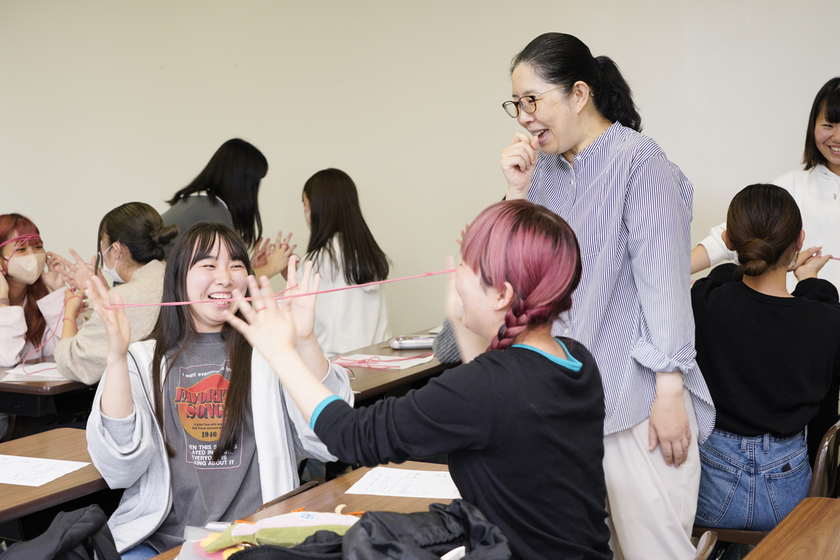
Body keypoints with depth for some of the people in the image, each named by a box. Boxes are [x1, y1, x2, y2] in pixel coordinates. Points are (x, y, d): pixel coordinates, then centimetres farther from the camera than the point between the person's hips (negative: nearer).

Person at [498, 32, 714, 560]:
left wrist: (669, 393, -15)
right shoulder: (545, 169, 12)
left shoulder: (639, 162, -9)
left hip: (633, 396, -6)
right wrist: (518, 193, -1)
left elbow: (664, 280, -13)